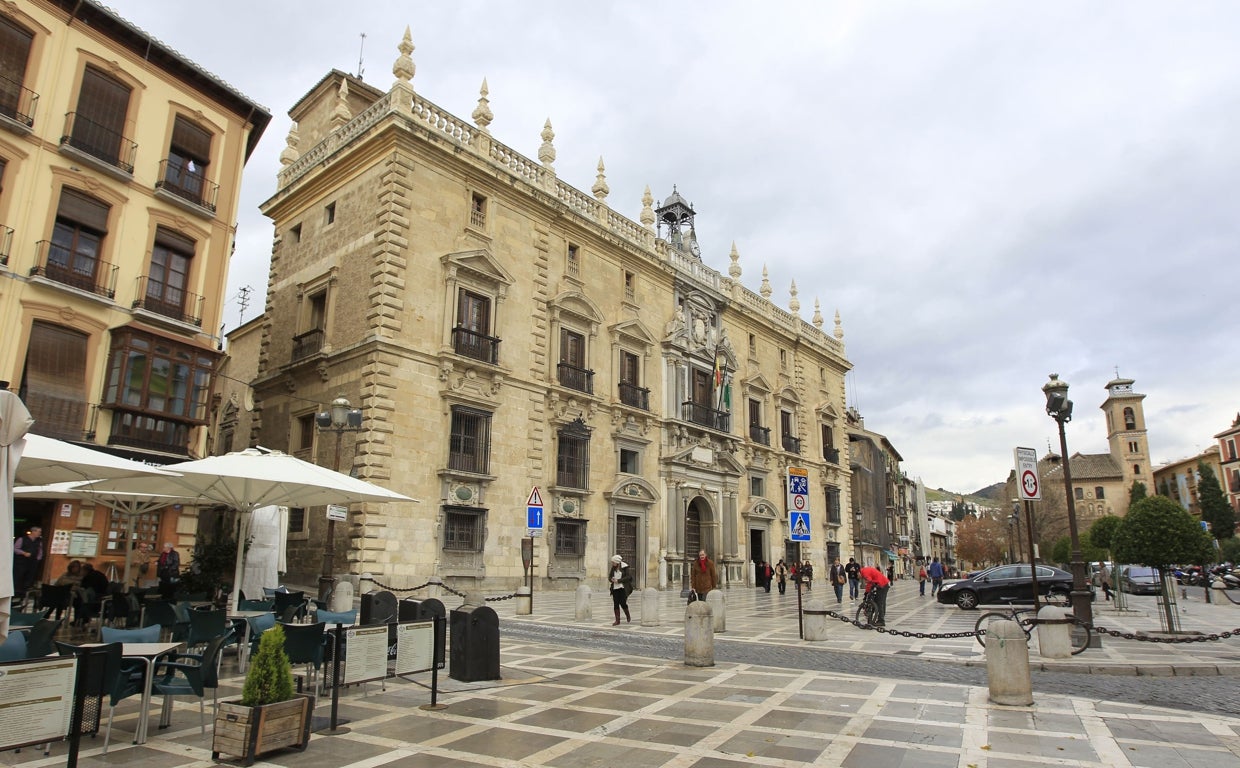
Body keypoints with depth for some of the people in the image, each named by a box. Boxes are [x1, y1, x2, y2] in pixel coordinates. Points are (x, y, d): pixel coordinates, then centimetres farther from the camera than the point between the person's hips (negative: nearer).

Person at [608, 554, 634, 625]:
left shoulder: (625, 567, -6)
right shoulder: (613, 568, 9)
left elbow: (628, 577, -12)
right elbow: (609, 576, 13)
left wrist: (618, 580, -16)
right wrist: (611, 579, -12)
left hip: (623, 588, -5)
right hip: (615, 588, 5)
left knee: (622, 603, -9)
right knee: (615, 604, 2)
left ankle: (628, 617, 17)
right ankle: (617, 620, 10)